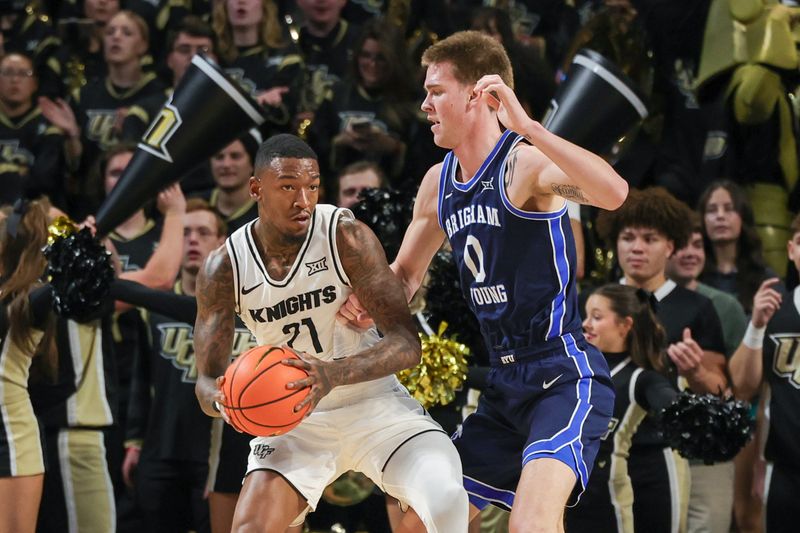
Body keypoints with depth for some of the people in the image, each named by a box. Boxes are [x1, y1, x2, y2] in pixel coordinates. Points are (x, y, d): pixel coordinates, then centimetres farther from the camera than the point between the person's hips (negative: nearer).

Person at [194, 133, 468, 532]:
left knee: (447, 499, -28)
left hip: (374, 405, -2)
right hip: (292, 419, 2)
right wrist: (223, 400, -34)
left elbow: (406, 343, -23)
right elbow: (207, 380, -7)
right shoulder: (224, 267, -10)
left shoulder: (347, 237, -19)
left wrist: (334, 375, -43)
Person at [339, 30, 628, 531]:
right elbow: (405, 274, 26)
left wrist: (528, 128, -42)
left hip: (565, 376, -9)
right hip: (505, 383, 9)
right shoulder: (438, 183, 10)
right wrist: (367, 298, 3)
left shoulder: (525, 162, -16)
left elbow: (614, 193, -36)